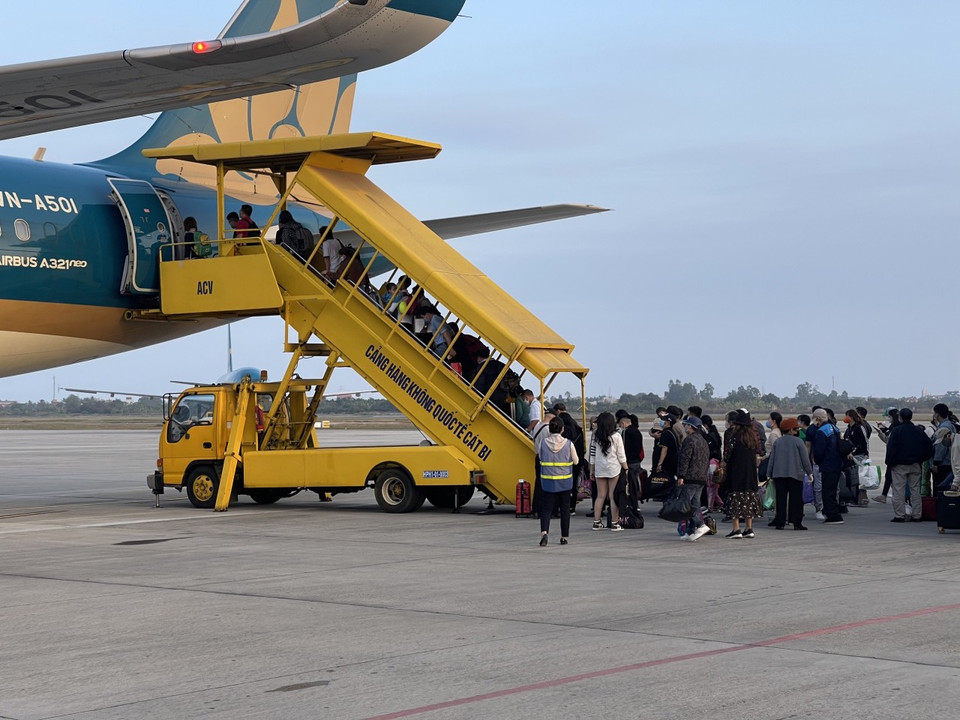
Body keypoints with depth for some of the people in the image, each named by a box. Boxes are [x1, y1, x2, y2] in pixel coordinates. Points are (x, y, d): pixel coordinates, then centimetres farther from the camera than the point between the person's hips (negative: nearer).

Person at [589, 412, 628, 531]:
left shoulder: (595, 436, 2)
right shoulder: (616, 436, -6)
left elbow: (592, 455, 6)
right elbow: (621, 455, -5)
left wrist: (591, 470, 15)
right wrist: (626, 469, 4)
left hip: (599, 469, 3)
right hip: (614, 468, -3)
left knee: (600, 496, 9)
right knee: (613, 496, 0)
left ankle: (596, 522, 9)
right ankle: (615, 523, 1)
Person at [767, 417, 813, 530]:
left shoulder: (777, 442, 5)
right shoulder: (798, 442, -5)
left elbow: (771, 459, 8)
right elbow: (805, 459, -3)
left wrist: (769, 474, 14)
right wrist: (809, 472, 7)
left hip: (779, 474, 3)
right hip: (795, 474, -3)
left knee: (781, 499, 5)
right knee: (796, 499, 2)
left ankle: (780, 522, 2)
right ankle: (796, 522, -1)